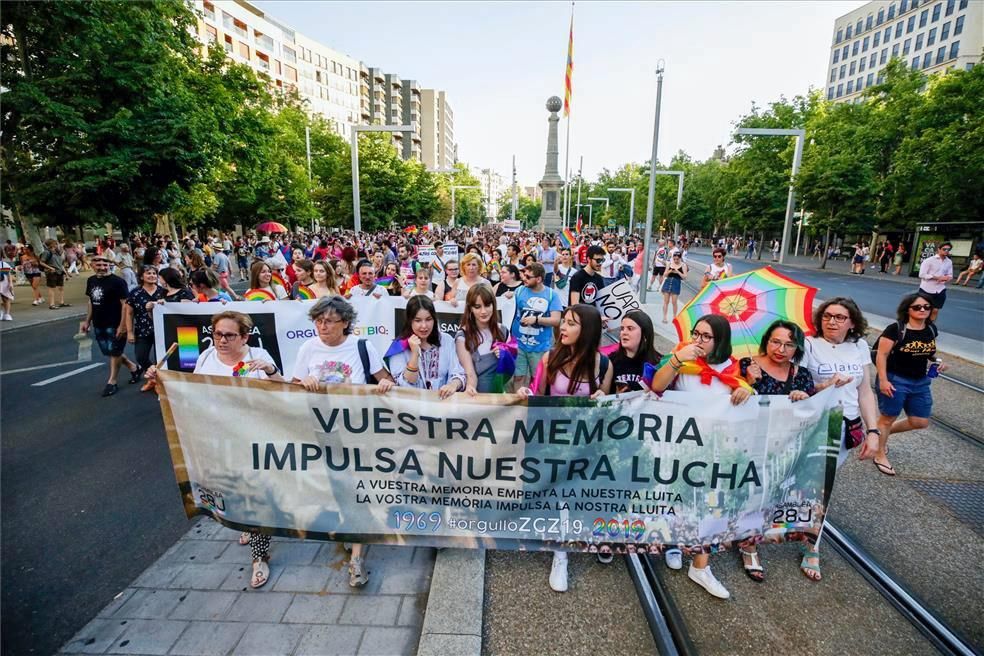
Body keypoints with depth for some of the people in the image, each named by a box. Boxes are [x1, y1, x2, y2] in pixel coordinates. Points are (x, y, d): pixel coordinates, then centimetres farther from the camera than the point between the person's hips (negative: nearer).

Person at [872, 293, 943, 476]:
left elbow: (929, 351, 20)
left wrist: (937, 361, 0)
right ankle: (880, 455, 22)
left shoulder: (931, 329, 3)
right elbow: (881, 355, -17)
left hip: (921, 382, 7)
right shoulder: (895, 329, -17)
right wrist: (883, 380, -21)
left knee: (920, 422, 11)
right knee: (887, 418, 6)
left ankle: (884, 433, 35)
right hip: (895, 381, -6)